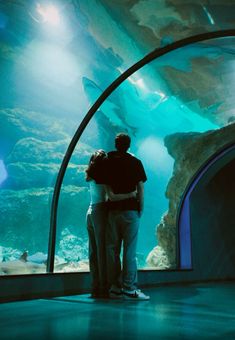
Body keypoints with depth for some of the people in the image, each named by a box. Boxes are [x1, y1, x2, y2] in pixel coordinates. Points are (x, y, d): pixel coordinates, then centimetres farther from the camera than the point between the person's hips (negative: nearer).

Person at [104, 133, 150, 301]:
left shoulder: (108, 161, 7)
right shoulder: (135, 162, 1)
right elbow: (140, 188, -3)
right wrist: (141, 208, 5)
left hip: (112, 210, 3)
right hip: (130, 210, -3)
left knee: (112, 249, 8)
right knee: (129, 251, -1)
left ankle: (115, 287, 12)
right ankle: (129, 289, 0)